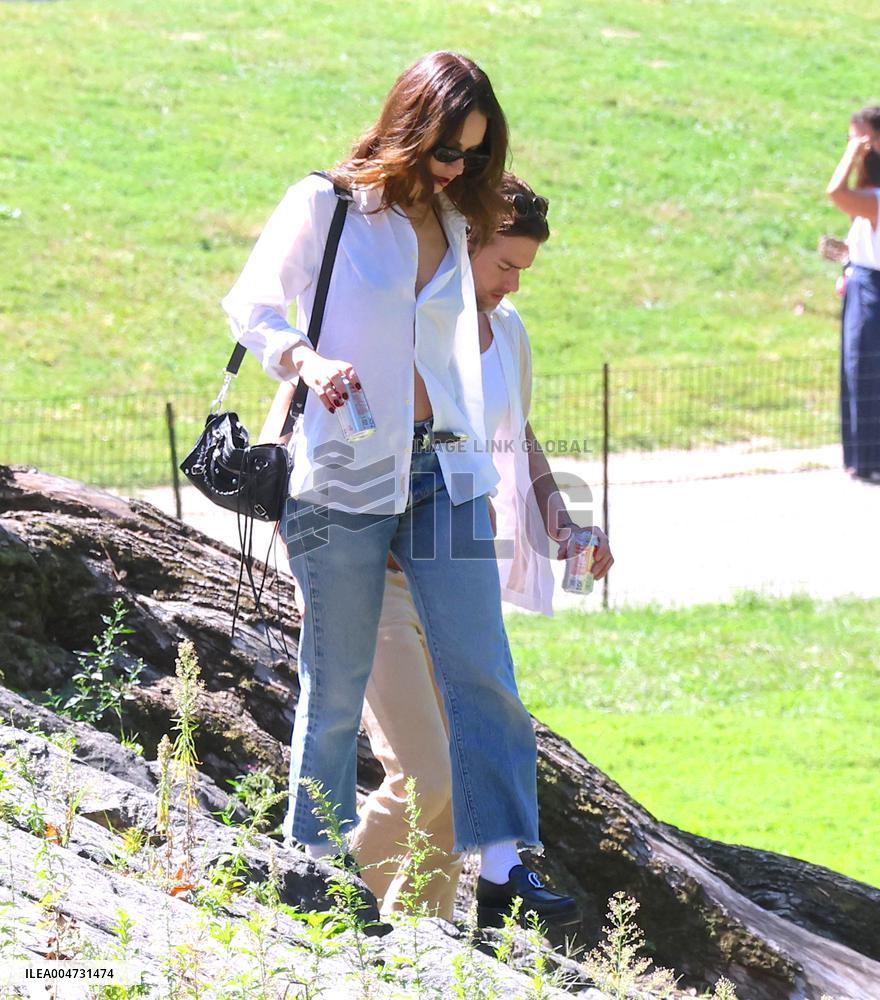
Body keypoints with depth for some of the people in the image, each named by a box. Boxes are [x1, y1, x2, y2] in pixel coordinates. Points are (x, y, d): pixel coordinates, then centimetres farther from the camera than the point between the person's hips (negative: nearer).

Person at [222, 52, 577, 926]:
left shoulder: (453, 223, 13)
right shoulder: (327, 206, -4)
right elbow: (250, 305, -1)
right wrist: (305, 360, -18)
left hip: (444, 469, 5)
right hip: (344, 469, -5)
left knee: (481, 671, -4)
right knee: (337, 684, 1)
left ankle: (502, 859, -4)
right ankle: (316, 861, 14)